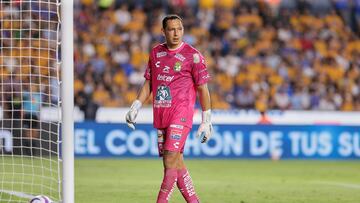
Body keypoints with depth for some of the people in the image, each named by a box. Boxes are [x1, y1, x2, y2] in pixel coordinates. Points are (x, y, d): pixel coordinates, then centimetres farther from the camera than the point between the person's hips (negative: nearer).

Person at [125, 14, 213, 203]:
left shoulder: (193, 56, -4)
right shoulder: (155, 53, 11)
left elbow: (203, 90, -2)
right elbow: (148, 83, 19)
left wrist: (206, 121, -4)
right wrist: (135, 107, 10)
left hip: (181, 115, -6)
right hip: (160, 115, 6)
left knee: (170, 161, -15)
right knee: (176, 163, 9)